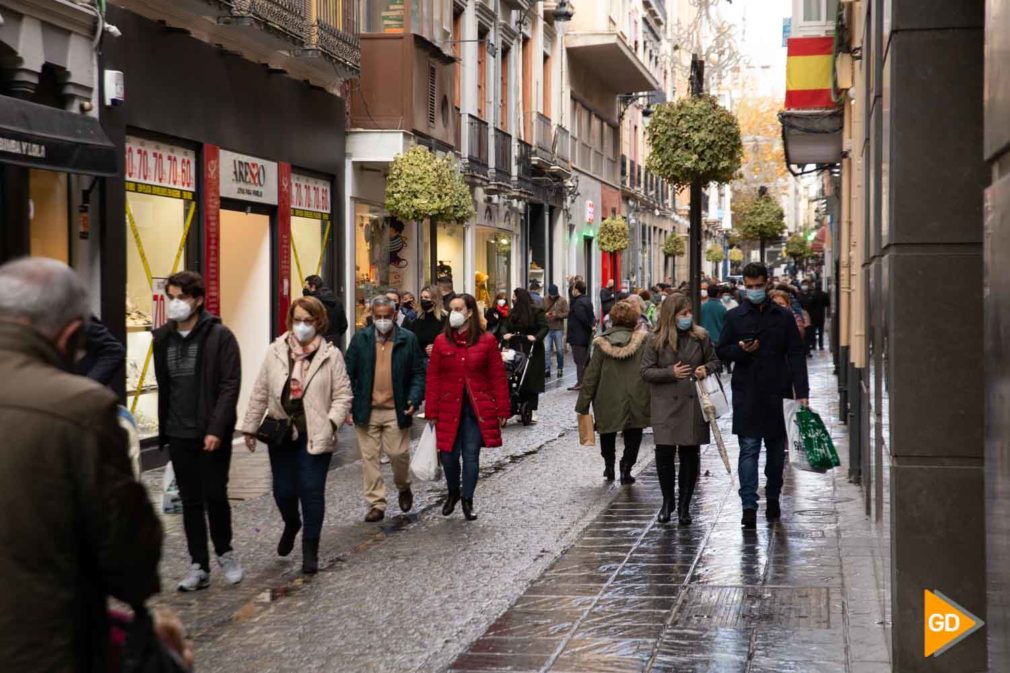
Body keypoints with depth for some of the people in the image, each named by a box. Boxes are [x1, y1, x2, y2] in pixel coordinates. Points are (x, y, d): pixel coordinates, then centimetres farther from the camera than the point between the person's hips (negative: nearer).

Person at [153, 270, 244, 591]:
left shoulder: (219, 336, -7)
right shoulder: (163, 338, 8)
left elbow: (230, 386, -11)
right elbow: (163, 388, 14)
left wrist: (216, 429, -19)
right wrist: (163, 429, 11)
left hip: (212, 434, -4)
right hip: (179, 435, 4)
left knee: (215, 496, -1)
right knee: (191, 502, 7)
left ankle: (224, 552, 23)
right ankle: (199, 567, 13)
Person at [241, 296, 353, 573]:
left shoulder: (330, 355, -4)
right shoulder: (275, 352, 3)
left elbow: (343, 395, -3)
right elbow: (261, 393, 7)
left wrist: (331, 422, -15)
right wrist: (250, 426, 7)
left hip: (315, 436, -3)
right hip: (282, 433, 3)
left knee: (312, 492, -1)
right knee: (283, 490, 9)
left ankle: (310, 550, 12)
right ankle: (291, 525, 43)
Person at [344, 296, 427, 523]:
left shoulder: (408, 339, 2)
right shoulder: (360, 339, 4)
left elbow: (418, 373, 4)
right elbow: (349, 372, 5)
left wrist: (415, 399, -12)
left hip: (397, 411, -1)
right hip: (366, 410, 1)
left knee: (399, 454, 0)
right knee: (369, 458, 3)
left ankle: (404, 487, 30)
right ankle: (376, 504, 12)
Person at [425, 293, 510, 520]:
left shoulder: (486, 341, -1)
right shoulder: (441, 341, 2)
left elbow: (498, 377, 1)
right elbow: (433, 378, 2)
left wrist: (502, 410, -2)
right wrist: (431, 412, -2)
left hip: (478, 409, -1)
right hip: (449, 408, 1)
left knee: (471, 455, 1)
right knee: (448, 454, 2)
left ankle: (467, 500, 16)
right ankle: (453, 493, 29)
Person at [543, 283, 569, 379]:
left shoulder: (562, 300, -1)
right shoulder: (544, 300, 5)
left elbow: (567, 313, -5)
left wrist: (557, 315, -19)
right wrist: (545, 315, -13)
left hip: (558, 329, -1)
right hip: (547, 329, 1)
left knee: (560, 350, 7)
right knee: (546, 350, -5)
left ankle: (560, 369, 19)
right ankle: (547, 369, -1)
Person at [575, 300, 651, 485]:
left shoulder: (602, 343, -5)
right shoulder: (644, 340, -7)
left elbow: (591, 374, -2)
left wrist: (583, 405, 2)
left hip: (607, 400, 1)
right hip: (636, 400, -1)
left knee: (608, 432, 24)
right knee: (633, 435, 12)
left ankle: (609, 466, 30)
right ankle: (626, 467, 1)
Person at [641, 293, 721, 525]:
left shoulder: (700, 337, 2)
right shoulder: (657, 341, -1)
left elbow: (714, 361, 13)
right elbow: (646, 371, 0)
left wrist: (707, 369, -9)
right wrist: (671, 372, -13)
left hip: (694, 404, 1)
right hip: (666, 406, -1)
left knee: (690, 455, 4)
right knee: (664, 453, -4)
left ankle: (684, 506, 15)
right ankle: (667, 501, 18)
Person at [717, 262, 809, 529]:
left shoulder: (784, 316, 5)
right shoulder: (735, 317, 6)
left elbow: (796, 355, 3)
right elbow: (722, 351, 10)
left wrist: (801, 392, -5)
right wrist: (740, 349, -12)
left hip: (777, 394, 1)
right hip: (746, 394, -1)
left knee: (777, 449, 11)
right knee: (748, 449, -5)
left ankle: (773, 500, 26)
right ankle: (749, 505, -6)